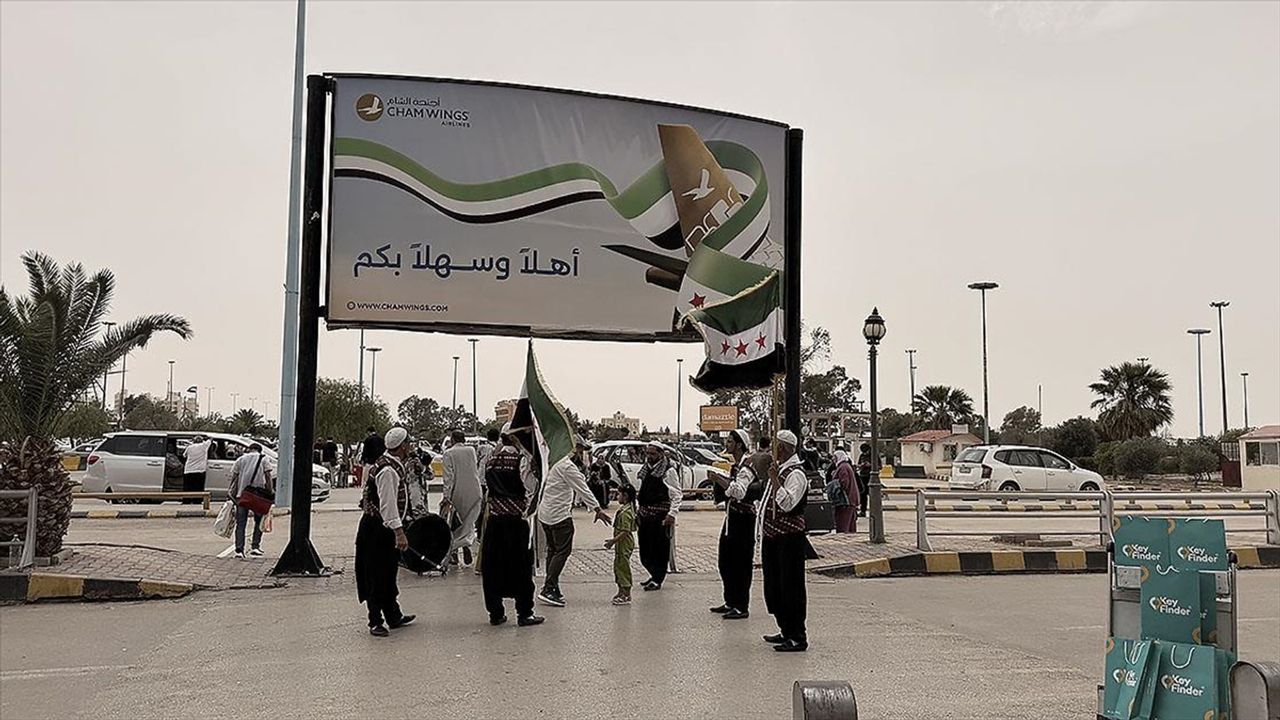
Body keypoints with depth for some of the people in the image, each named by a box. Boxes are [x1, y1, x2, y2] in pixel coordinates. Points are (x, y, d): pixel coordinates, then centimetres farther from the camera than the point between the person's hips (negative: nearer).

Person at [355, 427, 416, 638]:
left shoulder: (393, 464, 11)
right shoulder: (388, 470, -22)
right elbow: (388, 504, -27)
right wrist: (399, 532, -29)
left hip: (384, 528, 11)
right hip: (378, 528, -11)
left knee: (388, 574, 18)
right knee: (378, 575, -3)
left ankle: (393, 617, 28)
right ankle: (375, 622, 5)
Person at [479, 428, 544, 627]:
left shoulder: (492, 459, 9)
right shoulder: (520, 458, -10)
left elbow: (487, 485, 13)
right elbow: (528, 488, -9)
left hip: (494, 517, 6)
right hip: (516, 516, -6)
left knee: (492, 565, 10)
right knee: (521, 565, 3)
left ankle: (495, 612, 15)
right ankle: (524, 613, 7)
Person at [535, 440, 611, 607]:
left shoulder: (556, 463, 16)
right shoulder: (568, 466, -15)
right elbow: (583, 490, -15)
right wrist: (597, 509, -12)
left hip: (545, 513, 10)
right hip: (559, 514, -10)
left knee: (553, 550, 14)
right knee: (563, 551, -7)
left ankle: (552, 588, 18)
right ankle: (548, 589, -11)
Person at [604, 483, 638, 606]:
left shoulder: (625, 512, -23)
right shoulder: (628, 507, 9)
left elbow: (625, 532, -27)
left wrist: (613, 540, -24)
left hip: (624, 545, -10)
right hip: (622, 544, 10)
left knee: (623, 567, -3)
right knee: (618, 567, 18)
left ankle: (626, 596, 5)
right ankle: (622, 592, 29)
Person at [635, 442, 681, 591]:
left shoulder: (668, 471, -9)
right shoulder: (644, 470, 13)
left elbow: (677, 494, -11)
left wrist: (672, 514, -18)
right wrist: (638, 509, 12)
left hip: (660, 515, -7)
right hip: (645, 514, 7)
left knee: (659, 547, -1)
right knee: (645, 547, 11)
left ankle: (658, 580, 9)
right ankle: (655, 575, 27)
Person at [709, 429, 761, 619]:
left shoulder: (747, 466, -15)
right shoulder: (735, 466, 14)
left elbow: (739, 491, -30)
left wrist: (719, 479, -27)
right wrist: (719, 479, 11)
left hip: (743, 518, -10)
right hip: (731, 517, 10)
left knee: (741, 563, -4)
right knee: (725, 560, 15)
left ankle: (742, 607, 2)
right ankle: (730, 602, 26)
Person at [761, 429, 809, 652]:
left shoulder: (795, 474, -14)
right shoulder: (779, 469, 16)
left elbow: (787, 503, -28)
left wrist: (774, 479, -27)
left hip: (789, 539, -10)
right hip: (773, 536, 10)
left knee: (790, 587, -6)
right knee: (774, 587, 15)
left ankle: (797, 637, 0)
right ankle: (786, 631, 27)